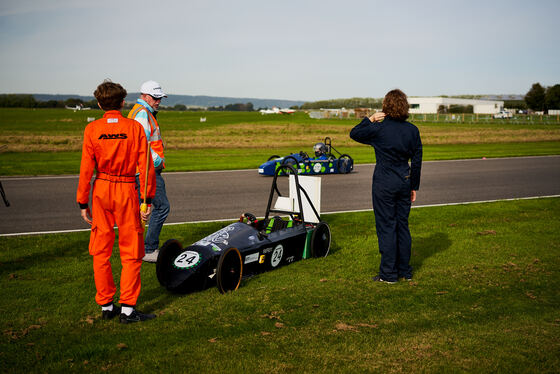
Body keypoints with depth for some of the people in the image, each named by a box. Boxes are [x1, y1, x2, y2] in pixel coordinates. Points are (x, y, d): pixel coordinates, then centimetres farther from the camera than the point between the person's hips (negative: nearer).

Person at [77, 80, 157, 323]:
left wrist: (83, 203, 4)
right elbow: (145, 166, -6)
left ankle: (106, 306, 19)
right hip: (127, 191, -2)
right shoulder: (134, 127, -4)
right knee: (131, 253, 5)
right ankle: (127, 309, 4)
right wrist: (148, 200, 0)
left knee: (100, 251, 13)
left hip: (101, 189, 2)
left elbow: (86, 169, -3)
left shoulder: (92, 129, -2)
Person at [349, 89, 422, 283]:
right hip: (404, 181, 5)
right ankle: (405, 271, 22)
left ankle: (389, 273, 6)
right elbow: (417, 161, 6)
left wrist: (370, 119, 9)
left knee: (386, 226, 2)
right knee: (402, 225, 14)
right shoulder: (412, 130, 1)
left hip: (384, 183, -5)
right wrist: (414, 186, 14)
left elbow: (354, 133, 3)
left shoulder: (379, 129, -13)